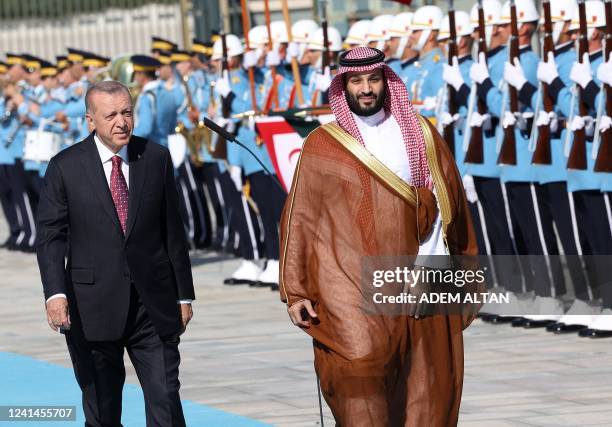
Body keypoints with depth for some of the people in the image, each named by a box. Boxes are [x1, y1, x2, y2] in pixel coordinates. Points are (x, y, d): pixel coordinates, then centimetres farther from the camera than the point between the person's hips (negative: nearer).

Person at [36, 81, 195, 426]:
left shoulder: (157, 159, 6)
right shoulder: (66, 167, -1)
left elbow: (173, 230, 10)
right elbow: (51, 236, -3)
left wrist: (184, 294, 10)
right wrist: (55, 293, -18)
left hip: (154, 304, 1)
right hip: (94, 305, -1)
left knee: (166, 399, -5)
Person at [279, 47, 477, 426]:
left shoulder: (422, 135, 12)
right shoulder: (322, 146, 5)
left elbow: (453, 203, 13)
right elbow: (299, 219, 4)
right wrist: (295, 291, -2)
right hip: (354, 287, -2)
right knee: (360, 358, -24)